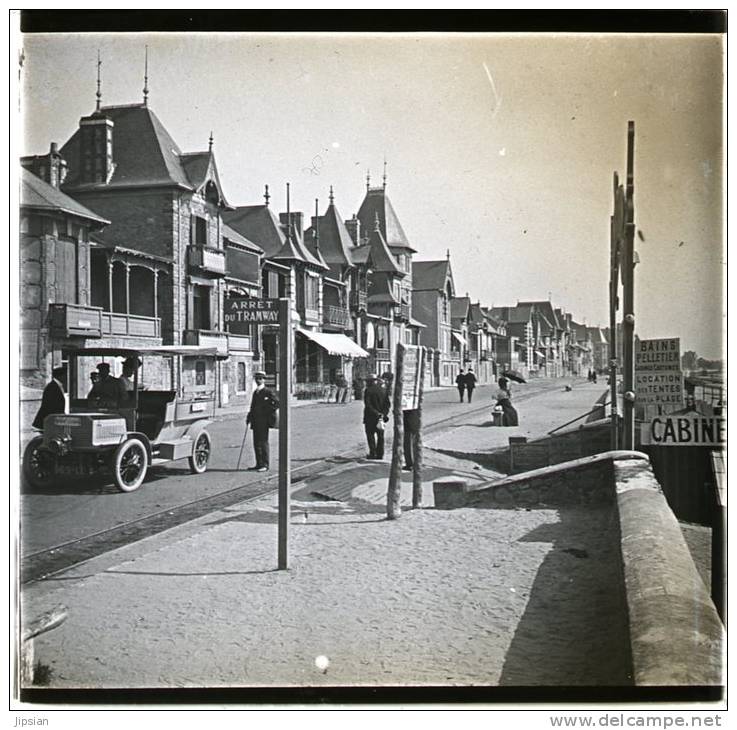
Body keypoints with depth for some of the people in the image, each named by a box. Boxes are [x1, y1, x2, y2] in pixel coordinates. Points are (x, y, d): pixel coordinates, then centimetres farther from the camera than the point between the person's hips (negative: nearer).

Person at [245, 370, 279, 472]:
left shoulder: (267, 392, -7)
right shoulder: (255, 392, 17)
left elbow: (277, 403, -13)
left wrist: (268, 412, -12)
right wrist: (249, 418, 12)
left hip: (264, 422, -8)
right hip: (255, 422, 8)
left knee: (263, 442, -7)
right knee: (256, 443, 9)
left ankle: (265, 465, -3)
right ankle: (259, 464, 15)